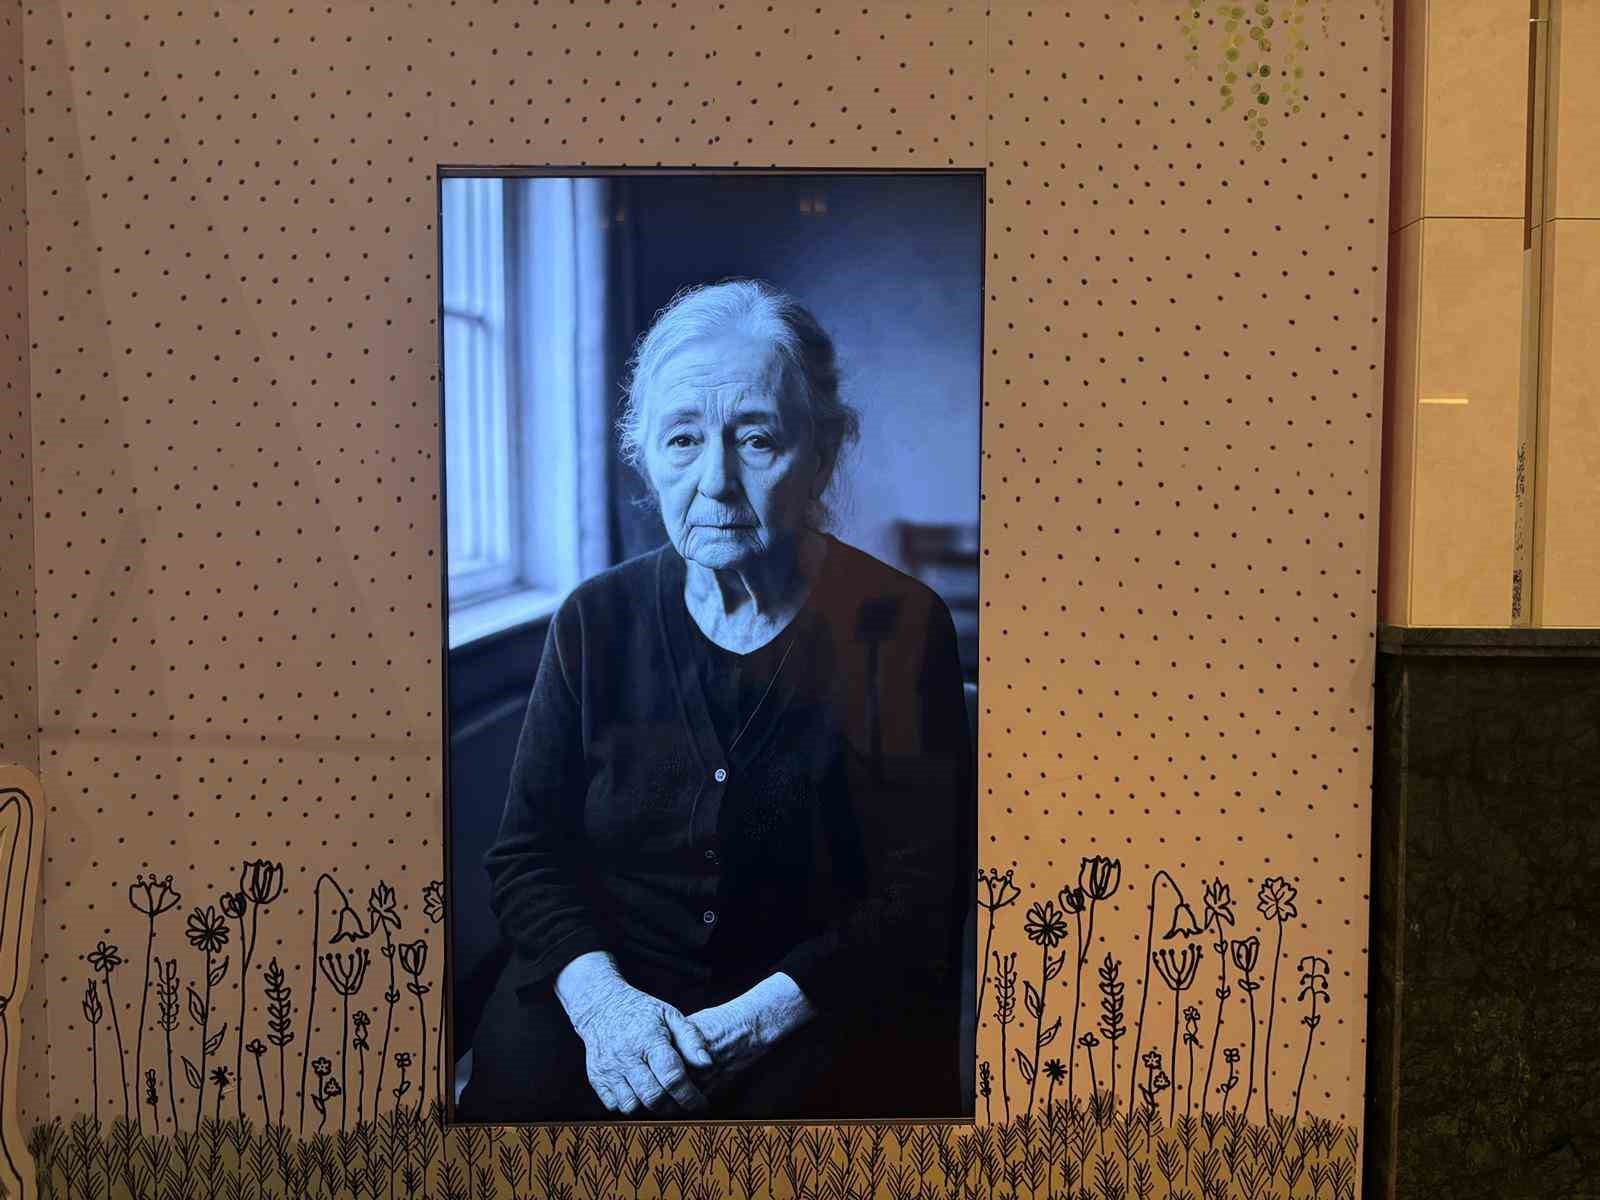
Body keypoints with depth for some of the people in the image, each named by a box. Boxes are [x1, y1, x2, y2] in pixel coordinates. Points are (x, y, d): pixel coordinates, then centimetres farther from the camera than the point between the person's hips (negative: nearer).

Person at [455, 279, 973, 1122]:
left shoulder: (899, 626, -4)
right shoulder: (596, 621, 3)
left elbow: (924, 889, -6)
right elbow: (524, 853, 4)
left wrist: (762, 1016, -18)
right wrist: (599, 996, -15)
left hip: (824, 1011, -2)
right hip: (603, 981, 2)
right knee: (518, 1085, -23)